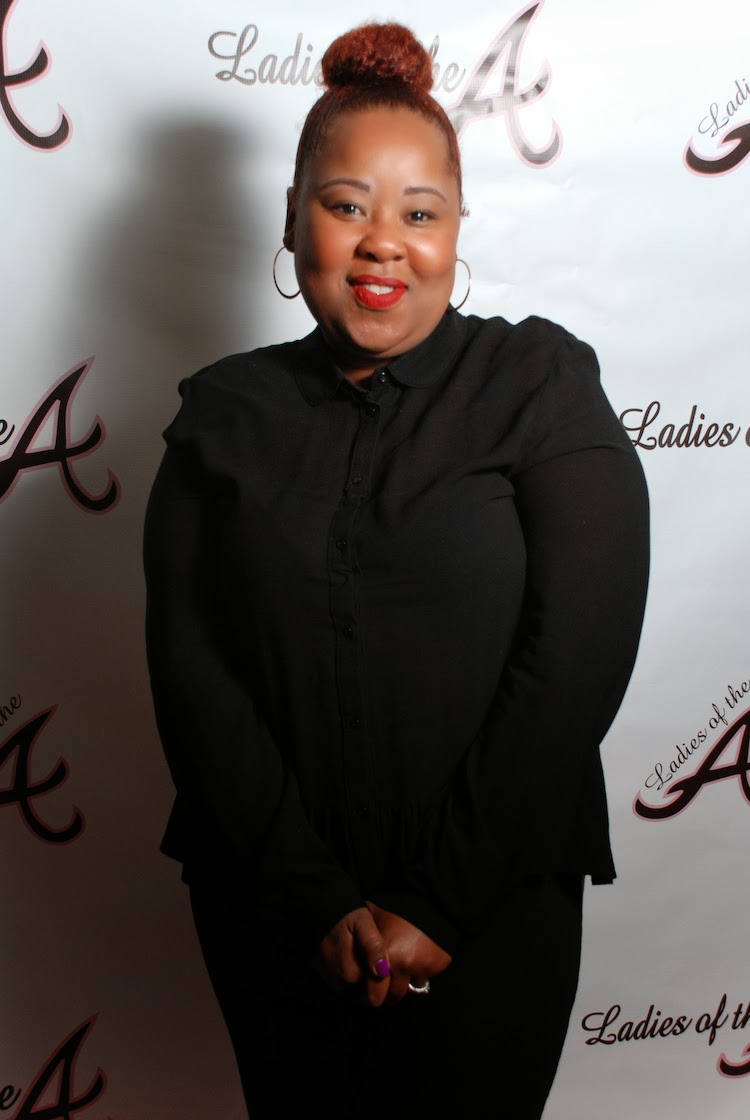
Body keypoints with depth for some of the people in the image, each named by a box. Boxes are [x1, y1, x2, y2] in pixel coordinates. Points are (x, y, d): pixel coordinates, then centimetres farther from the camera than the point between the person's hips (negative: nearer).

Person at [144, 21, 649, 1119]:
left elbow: (578, 652, -13)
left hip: (493, 911, -2)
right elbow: (188, 660, -5)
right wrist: (314, 895, -12)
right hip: (266, 908, 3)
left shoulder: (543, 384, -5)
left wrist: (439, 904, -13)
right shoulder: (226, 412, 2)